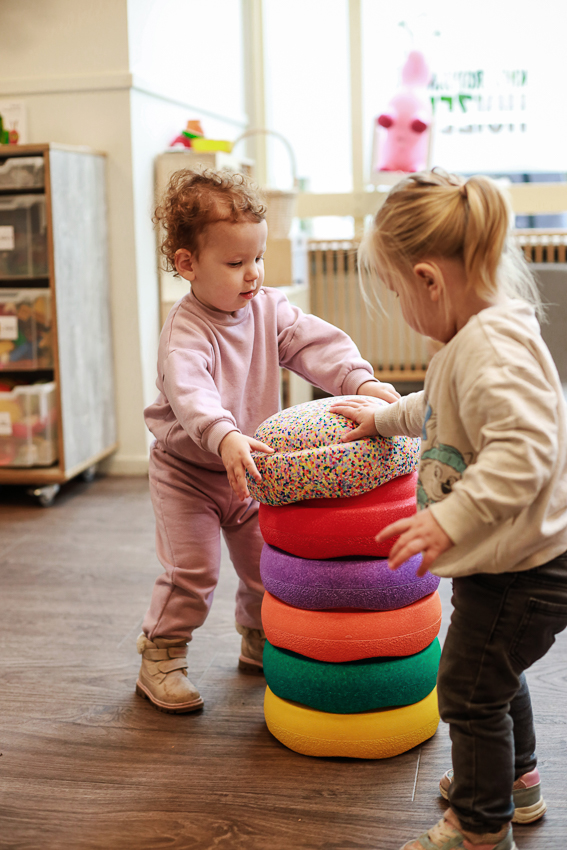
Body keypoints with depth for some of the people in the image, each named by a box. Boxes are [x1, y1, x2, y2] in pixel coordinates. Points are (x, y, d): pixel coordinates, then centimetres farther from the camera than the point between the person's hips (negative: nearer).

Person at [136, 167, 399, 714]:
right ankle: (160, 660, 11)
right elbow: (190, 392, -43)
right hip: (187, 469, -5)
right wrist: (225, 437, -61)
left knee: (266, 563, 12)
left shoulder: (269, 308, -7)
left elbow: (317, 344, -15)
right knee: (191, 569, -8)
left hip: (250, 467, 6)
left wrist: (362, 382, -32)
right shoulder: (186, 332, -26)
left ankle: (261, 643, 36)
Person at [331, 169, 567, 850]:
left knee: (470, 690, 5)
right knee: (494, 676, 28)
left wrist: (451, 519, -39)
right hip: (505, 563, 11)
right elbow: (444, 411, 26)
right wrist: (386, 418, 32)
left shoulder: (492, 346, -27)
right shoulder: (474, 339, 7)